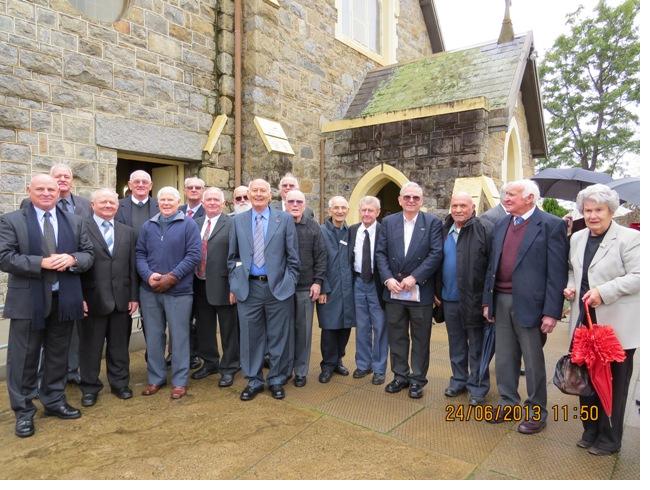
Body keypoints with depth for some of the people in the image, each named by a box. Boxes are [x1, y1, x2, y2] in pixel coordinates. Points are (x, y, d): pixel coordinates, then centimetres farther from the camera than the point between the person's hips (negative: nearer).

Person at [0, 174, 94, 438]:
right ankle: (23, 411, 21)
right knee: (24, 358, 6)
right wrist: (41, 263, -21)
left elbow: (88, 255, 7)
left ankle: (54, 401, 31)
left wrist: (72, 259, -15)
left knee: (58, 355, 15)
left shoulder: (75, 221, 8)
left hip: (64, 299, 3)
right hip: (28, 300, -3)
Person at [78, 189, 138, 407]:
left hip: (121, 299, 3)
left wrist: (134, 296, 4)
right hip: (93, 299, -3)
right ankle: (89, 387, 25)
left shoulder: (128, 232, 10)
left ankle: (120, 383, 28)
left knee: (120, 345, 13)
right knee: (90, 346, 9)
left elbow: (133, 267, 8)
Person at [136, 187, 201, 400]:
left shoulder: (188, 225, -1)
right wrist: (148, 275, -10)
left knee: (179, 335, 3)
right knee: (153, 335, 11)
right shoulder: (148, 225, 12)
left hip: (178, 290, -4)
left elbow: (194, 255, -8)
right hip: (149, 290, 4)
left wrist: (172, 277, -14)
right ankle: (155, 378, 26)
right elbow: (139, 253, 8)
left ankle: (180, 381, 15)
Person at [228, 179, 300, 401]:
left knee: (278, 337, 9)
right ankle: (254, 381, 27)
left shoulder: (285, 219, 1)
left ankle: (276, 380, 27)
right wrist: (234, 284, 5)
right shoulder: (238, 221, 8)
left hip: (278, 287, -1)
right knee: (250, 337, 9)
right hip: (248, 288, 2)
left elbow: (292, 257, 1)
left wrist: (289, 283, -4)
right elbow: (232, 257, 12)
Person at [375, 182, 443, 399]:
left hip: (421, 292, -2)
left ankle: (417, 379, 24)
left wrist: (413, 278, -16)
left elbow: (436, 254, -10)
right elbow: (380, 253, 3)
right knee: (396, 337, 13)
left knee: (420, 338, 9)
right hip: (393, 291, 3)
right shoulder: (388, 222, 7)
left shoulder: (433, 223, -1)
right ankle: (400, 375, 28)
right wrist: (388, 279, -10)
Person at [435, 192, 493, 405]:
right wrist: (436, 291, 9)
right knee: (456, 343, 17)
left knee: (476, 345, 7)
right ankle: (458, 380, 32)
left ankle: (478, 387, 21)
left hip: (474, 299, -5)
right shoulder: (444, 231, 9)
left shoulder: (485, 229, -9)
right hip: (448, 298, 5)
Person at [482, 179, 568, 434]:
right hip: (501, 301, 6)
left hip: (530, 304, -5)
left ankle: (536, 412, 25)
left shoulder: (551, 225, -8)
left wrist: (551, 312, -14)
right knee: (504, 358, 15)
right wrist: (487, 301, 9)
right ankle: (507, 403, 31)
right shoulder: (501, 225, 10)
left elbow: (557, 272, -11)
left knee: (533, 361, 8)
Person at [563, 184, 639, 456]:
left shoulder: (629, 238, -9)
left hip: (616, 326, -5)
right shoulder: (577, 238, 10)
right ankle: (591, 430, 32)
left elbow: (637, 276, -15)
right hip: (585, 322, 6)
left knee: (613, 383, 8)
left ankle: (610, 439, 25)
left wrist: (603, 292, -23)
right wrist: (570, 286, 1)